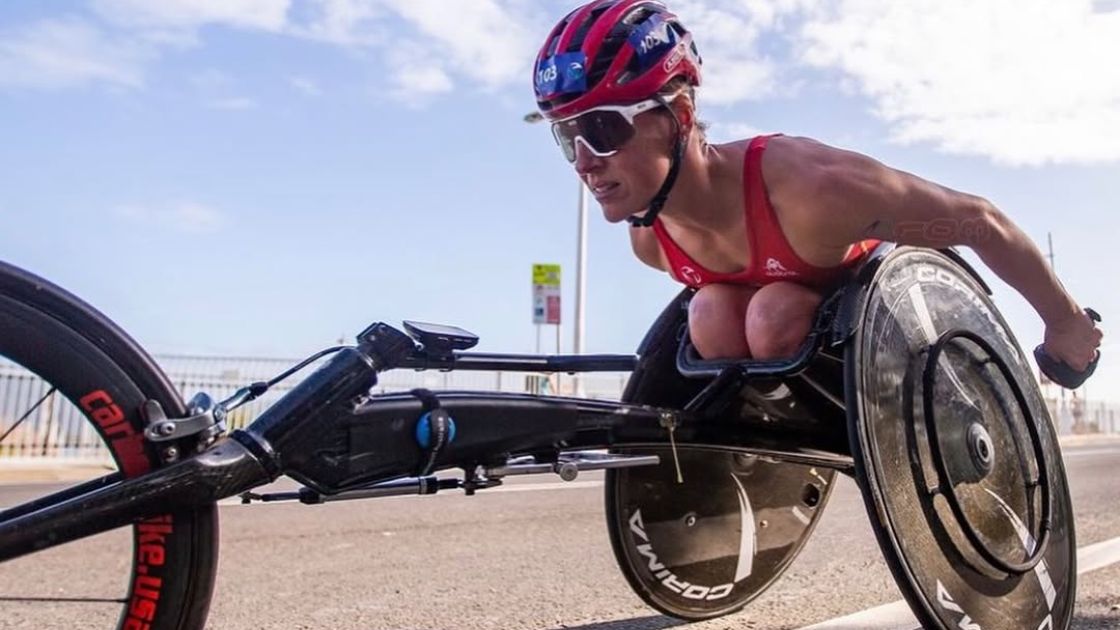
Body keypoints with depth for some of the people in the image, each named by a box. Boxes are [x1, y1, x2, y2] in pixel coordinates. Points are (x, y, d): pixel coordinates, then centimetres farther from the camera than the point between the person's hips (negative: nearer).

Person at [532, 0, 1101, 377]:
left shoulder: (807, 188, -39)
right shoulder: (648, 236, -20)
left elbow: (981, 221, -25)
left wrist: (1064, 322, -10)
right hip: (786, 305, 4)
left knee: (775, 315, -34)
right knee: (710, 316, -28)